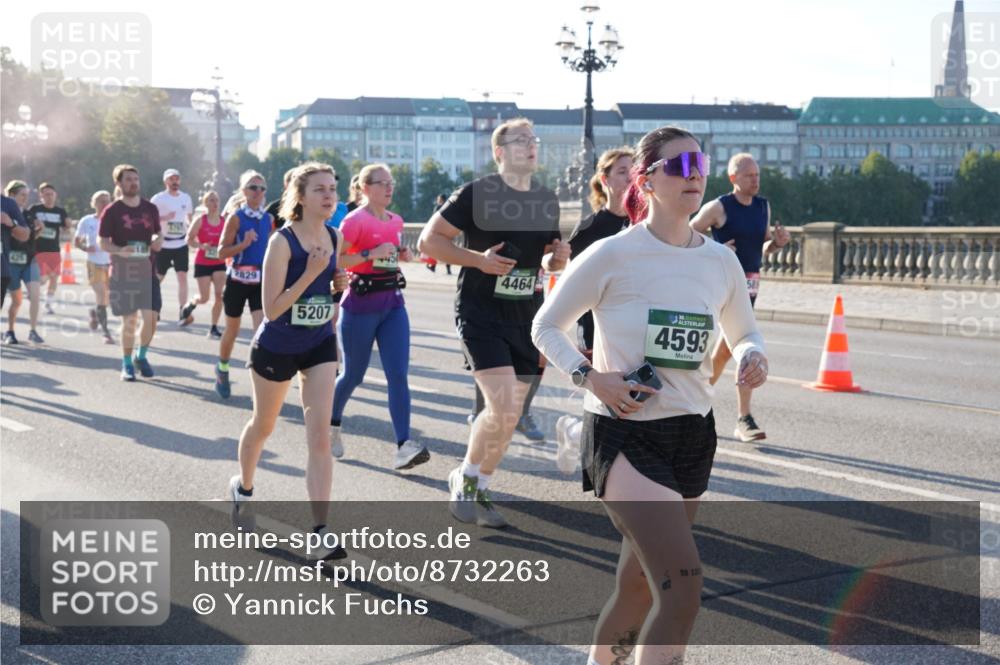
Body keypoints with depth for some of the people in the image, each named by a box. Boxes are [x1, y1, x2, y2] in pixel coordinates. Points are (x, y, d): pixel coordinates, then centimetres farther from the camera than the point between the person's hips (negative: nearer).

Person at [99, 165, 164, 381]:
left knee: (151, 317, -4)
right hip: (122, 272, -3)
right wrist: (120, 250, -23)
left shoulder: (150, 208, 7)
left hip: (147, 271, 3)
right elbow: (103, 243, -3)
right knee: (129, 319, -1)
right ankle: (127, 364, 14)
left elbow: (157, 233, 18)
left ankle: (142, 356, 20)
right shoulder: (112, 211, -4)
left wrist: (158, 240, -5)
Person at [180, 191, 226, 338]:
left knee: (220, 295, -10)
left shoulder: (224, 221, 2)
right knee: (204, 298, -1)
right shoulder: (200, 221, -6)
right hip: (202, 263, -2)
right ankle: (190, 305, 36)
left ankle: (214, 328, 0)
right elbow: (189, 240, -4)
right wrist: (201, 246, -21)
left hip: (219, 264, 3)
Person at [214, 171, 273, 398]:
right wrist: (244, 244, -25)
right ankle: (222, 370, 38)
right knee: (232, 331, 13)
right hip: (238, 279, -3)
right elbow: (222, 252, -11)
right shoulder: (236, 217, -8)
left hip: (261, 280, 3)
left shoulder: (268, 219, 5)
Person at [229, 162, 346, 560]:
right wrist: (310, 274, -30)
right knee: (263, 426, 19)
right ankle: (243, 486, 49)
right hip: (276, 348, -3)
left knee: (320, 434, -10)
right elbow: (271, 309, -25)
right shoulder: (282, 241, -20)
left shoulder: (335, 239, -2)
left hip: (320, 347, 4)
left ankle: (320, 531, -12)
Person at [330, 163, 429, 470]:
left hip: (393, 302, 6)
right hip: (361, 305, -5)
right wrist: (370, 254, -25)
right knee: (353, 375, 7)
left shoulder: (396, 221, 10)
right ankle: (331, 426, 34)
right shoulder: (355, 220, -10)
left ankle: (404, 446, -14)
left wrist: (403, 255, 6)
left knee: (398, 374, -8)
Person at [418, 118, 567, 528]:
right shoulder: (475, 194, -8)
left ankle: (479, 490, 27)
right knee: (502, 408, -17)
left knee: (509, 415, 10)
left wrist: (557, 258, -2)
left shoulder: (547, 201, 10)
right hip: (480, 313, -6)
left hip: (526, 316, 6)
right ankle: (465, 478, 7)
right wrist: (478, 259, -19)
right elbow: (428, 240, -7)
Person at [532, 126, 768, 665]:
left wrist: (752, 357, -5)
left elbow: (744, 333, 19)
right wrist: (591, 378, -16)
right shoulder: (612, 256, -11)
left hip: (692, 435, 6)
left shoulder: (721, 261, 4)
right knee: (683, 585, -20)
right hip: (623, 434, -6)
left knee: (639, 585, 17)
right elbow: (546, 326, -1)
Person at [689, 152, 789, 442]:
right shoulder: (719, 207, -9)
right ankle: (744, 420, -1)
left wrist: (778, 242, -2)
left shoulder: (763, 207, 10)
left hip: (750, 285, 7)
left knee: (725, 350, 10)